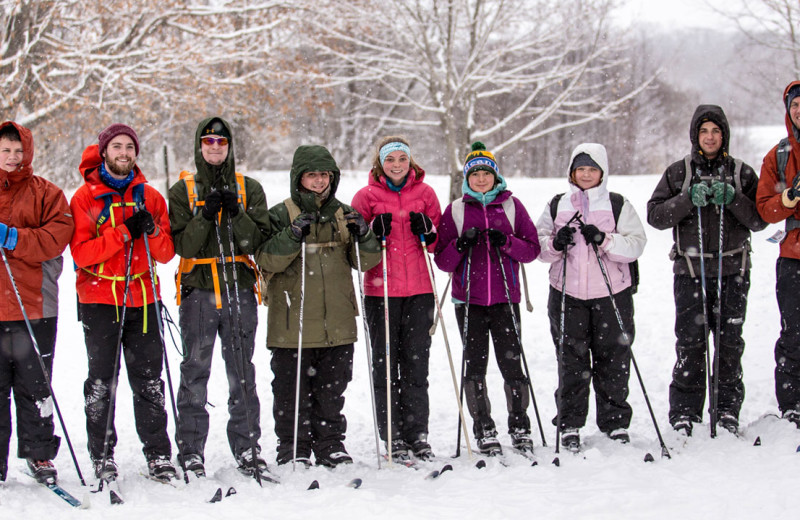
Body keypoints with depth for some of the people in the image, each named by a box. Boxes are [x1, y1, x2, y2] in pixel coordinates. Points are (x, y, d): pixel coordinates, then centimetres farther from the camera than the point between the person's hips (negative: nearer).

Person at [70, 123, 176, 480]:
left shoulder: (150, 196, 10)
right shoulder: (85, 197, 2)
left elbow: (166, 254, 6)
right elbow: (81, 252, -10)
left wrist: (152, 231, -14)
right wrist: (124, 233, -18)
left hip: (142, 299, 2)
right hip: (99, 299, -2)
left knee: (149, 380, 3)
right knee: (101, 380, 0)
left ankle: (158, 455, 8)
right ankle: (102, 456, 8)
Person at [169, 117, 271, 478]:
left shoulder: (249, 189, 11)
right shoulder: (184, 191, 8)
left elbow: (258, 242, 2)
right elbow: (181, 245, -2)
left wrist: (236, 214, -12)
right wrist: (205, 215, -15)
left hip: (240, 290, 1)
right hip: (198, 290, -1)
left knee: (242, 373, 3)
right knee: (195, 371, -1)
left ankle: (247, 447, 10)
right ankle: (192, 451, 5)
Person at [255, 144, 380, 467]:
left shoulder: (344, 214, 12)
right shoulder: (281, 215, 1)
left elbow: (365, 262, 9)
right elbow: (267, 260, -10)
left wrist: (363, 235, -10)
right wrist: (294, 234, -23)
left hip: (337, 322, 3)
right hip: (292, 321, -3)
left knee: (332, 387, 10)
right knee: (292, 389, 0)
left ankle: (330, 444, 21)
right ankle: (292, 447, 11)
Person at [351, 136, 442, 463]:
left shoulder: (424, 192, 7)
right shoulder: (367, 196, 2)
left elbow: (439, 243, 12)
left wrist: (428, 231, -8)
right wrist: (375, 233, -14)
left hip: (419, 289, 1)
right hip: (381, 290, -1)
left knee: (416, 362, 4)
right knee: (385, 363, 2)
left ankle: (418, 434, 12)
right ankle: (392, 437, 9)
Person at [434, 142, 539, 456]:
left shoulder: (512, 205, 7)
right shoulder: (456, 210, 7)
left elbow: (532, 250, 4)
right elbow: (443, 261, 4)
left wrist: (506, 242, -13)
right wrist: (462, 244, -15)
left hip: (505, 299, 0)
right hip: (468, 300, 0)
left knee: (512, 364, -2)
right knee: (474, 367, 1)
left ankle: (520, 427, 11)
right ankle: (484, 430, 11)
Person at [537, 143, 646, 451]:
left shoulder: (619, 206, 5)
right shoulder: (556, 206, 10)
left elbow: (635, 244, -4)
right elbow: (538, 246, 9)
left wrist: (604, 240, -20)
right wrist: (555, 244, -12)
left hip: (611, 295, -1)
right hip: (567, 295, 1)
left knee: (613, 360, 4)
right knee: (571, 362, 3)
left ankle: (615, 422, 16)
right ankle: (570, 425, 12)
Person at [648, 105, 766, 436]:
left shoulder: (742, 173, 10)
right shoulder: (678, 173, 8)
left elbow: (759, 220, 4)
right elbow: (655, 215, 0)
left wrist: (732, 199, -12)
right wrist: (690, 200, -14)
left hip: (733, 271, 1)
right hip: (691, 270, -1)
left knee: (730, 343, 3)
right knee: (690, 343, -4)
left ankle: (728, 410, 12)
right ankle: (684, 412, 2)